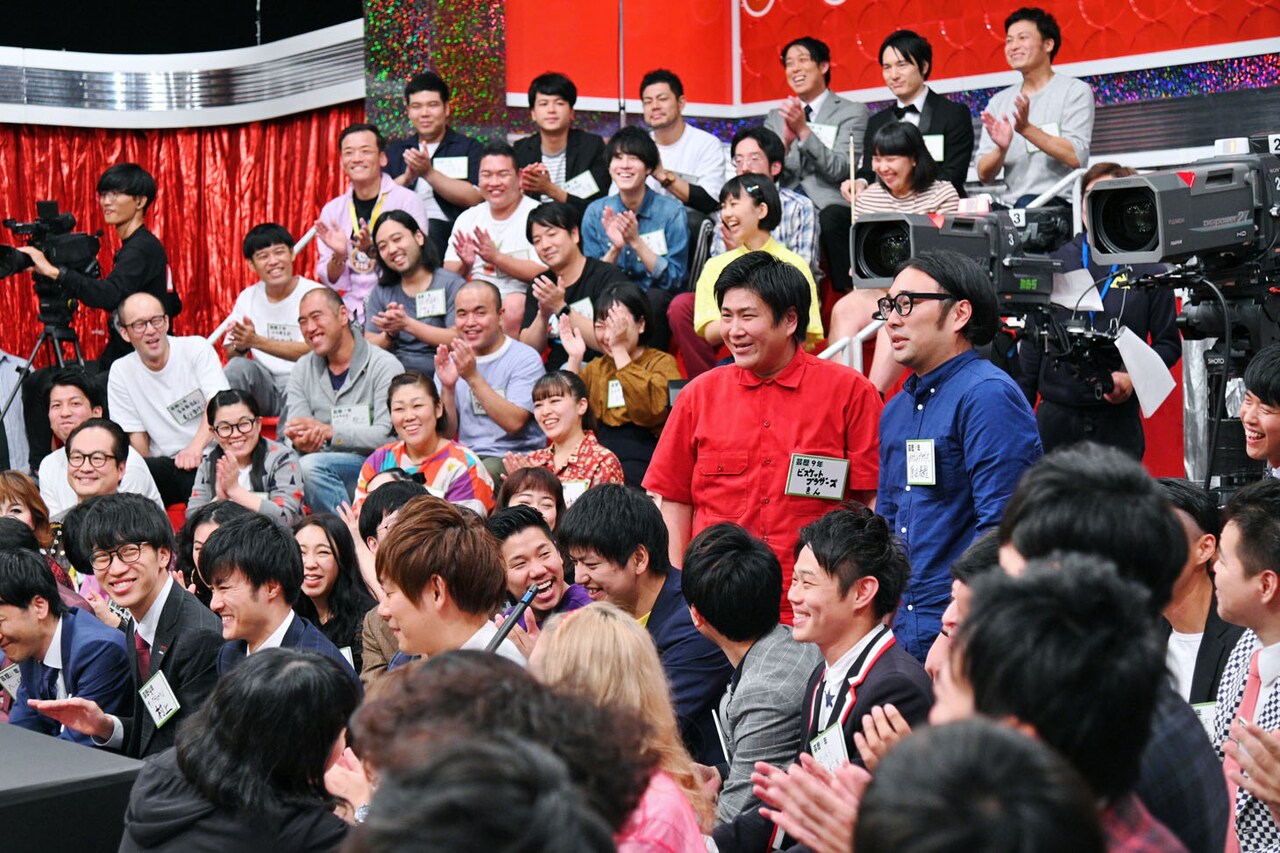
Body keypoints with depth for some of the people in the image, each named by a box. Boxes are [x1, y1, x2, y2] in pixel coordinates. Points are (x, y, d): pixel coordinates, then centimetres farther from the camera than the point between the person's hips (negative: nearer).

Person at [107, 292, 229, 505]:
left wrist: (196, 448, -29)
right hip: (166, 464, 2)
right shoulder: (121, 372, 8)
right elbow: (136, 434, 9)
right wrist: (146, 473, -8)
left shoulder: (197, 348, 2)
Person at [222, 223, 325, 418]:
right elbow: (231, 356, 10)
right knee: (238, 366, -27)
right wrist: (240, 346, -15)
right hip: (263, 383, 4)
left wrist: (256, 341, -21)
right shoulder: (247, 298, 12)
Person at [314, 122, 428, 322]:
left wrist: (372, 250, -19)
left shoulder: (408, 201, -1)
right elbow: (331, 281, 10)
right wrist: (339, 255, -10)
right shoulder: (332, 210, 10)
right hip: (350, 314, 4)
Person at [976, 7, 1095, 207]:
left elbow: (1076, 157, -10)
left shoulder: (1075, 91, 3)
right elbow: (984, 174, 8)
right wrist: (1001, 149, -13)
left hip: (1061, 203, -4)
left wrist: (1027, 129, -18)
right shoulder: (998, 102, 15)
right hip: (1010, 204, 5)